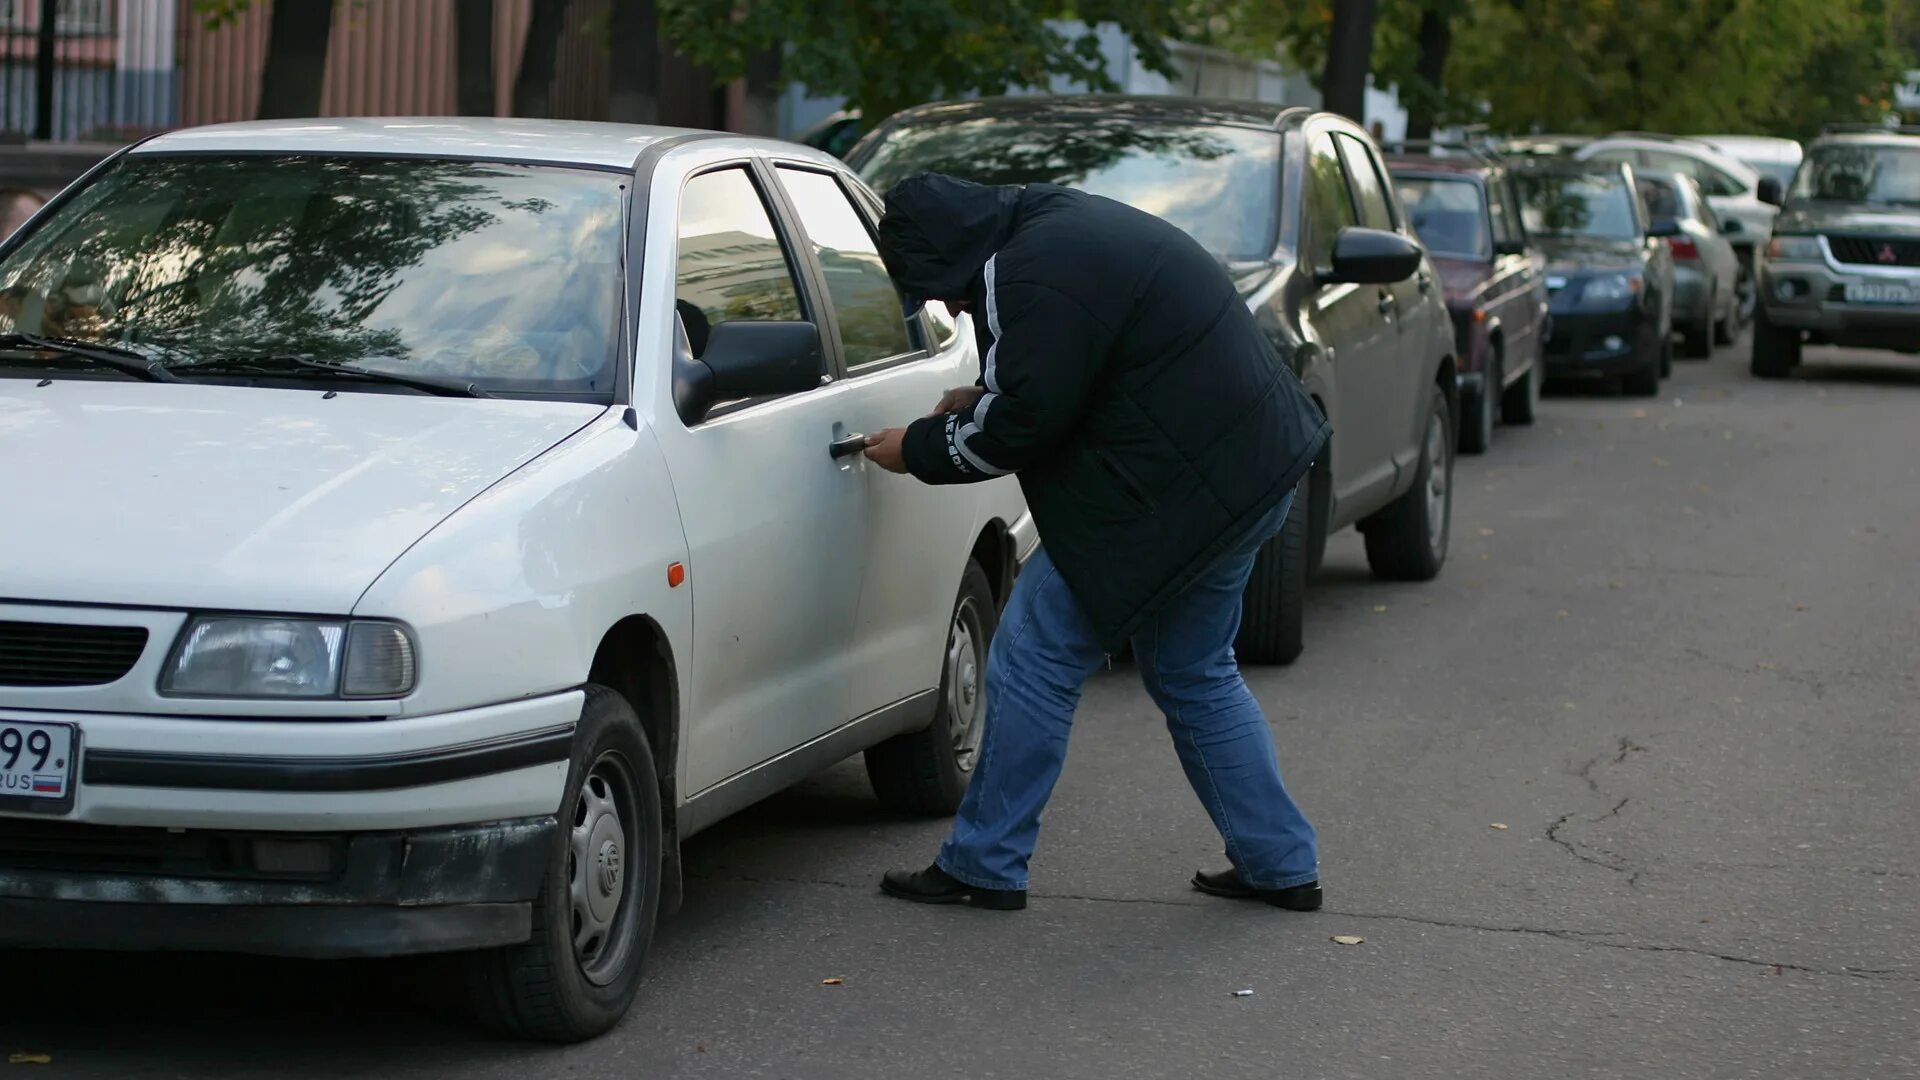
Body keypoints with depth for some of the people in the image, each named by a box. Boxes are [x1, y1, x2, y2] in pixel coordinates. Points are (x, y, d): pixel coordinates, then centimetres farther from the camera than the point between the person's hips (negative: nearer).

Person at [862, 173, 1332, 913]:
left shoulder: (1030, 278, -20)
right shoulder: (1061, 223, 13)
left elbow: (1019, 425, -16)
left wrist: (919, 449, -1)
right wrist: (980, 401, 16)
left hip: (1178, 488, -11)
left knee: (1035, 655, 0)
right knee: (1193, 672, 22)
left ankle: (982, 865, 8)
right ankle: (1281, 865, 24)